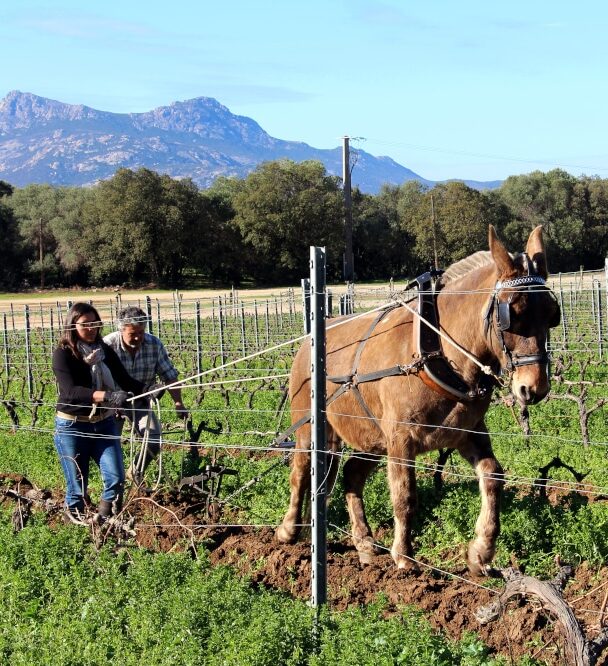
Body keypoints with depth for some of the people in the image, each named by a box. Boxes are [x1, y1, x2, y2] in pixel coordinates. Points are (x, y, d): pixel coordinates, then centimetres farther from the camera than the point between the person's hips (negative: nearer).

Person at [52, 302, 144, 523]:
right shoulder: (63, 354, -11)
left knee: (116, 478, -6)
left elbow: (125, 381, 3)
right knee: (77, 485, 3)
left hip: (104, 423, 4)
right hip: (72, 426, -4)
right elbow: (70, 391, -24)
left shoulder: (105, 351, 4)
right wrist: (107, 395, -38)